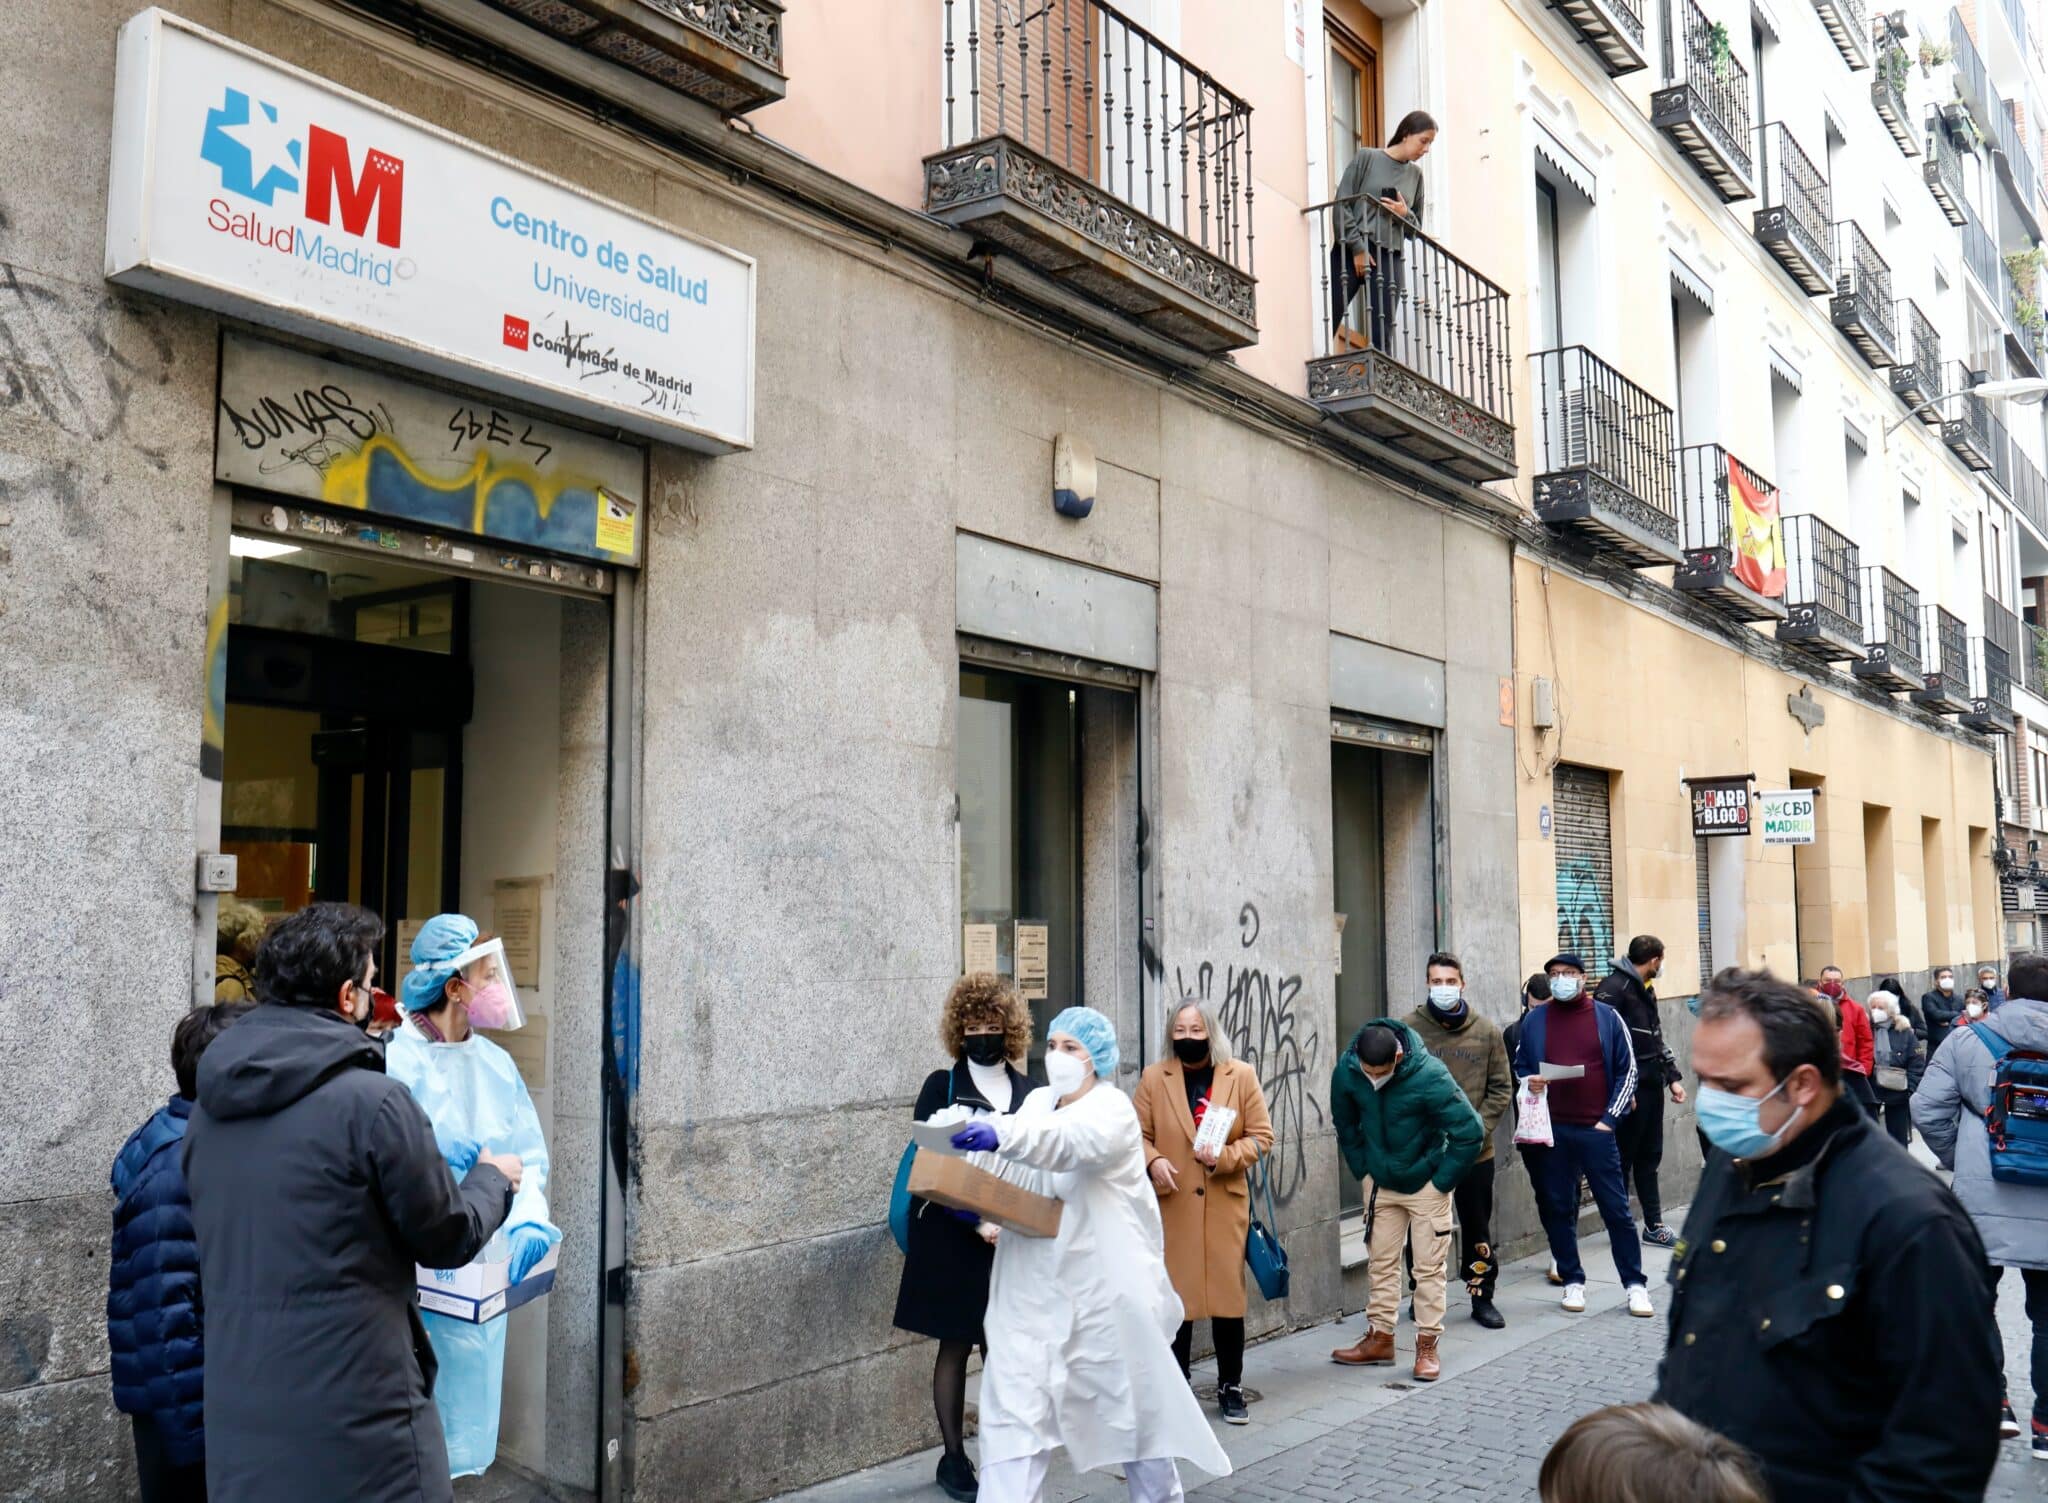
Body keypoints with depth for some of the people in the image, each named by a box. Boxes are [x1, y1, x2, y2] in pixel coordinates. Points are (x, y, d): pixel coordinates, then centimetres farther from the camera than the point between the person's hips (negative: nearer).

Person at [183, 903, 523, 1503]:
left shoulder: (209, 1106, 4)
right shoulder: (372, 1100, -17)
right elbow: (449, 1238, -7)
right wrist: (492, 1179, 14)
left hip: (238, 1416, 7)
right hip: (355, 1418, -6)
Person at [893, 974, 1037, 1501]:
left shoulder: (1029, 1092, 6)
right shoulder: (942, 1087, -5)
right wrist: (976, 1221, -19)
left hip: (1013, 1240, 3)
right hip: (952, 1239, -3)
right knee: (955, 1347, 6)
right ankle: (952, 1457, 17)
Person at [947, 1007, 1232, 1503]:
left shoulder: (1111, 1109, -11)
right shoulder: (1038, 1101, 11)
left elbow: (1068, 1142, -33)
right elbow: (1017, 1175, 10)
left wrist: (1000, 1135, -50)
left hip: (1103, 1288, -5)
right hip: (1033, 1288, 5)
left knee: (1130, 1402, 13)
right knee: (1013, 1408, -4)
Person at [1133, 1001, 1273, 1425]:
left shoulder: (1241, 1076, 2)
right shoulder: (1153, 1078, 2)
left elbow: (1261, 1136, 2)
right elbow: (1138, 1134, 4)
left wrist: (1225, 1156, -15)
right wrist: (1153, 1161, -16)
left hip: (1226, 1204, 0)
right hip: (1172, 1205, 0)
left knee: (1229, 1294, 4)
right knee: (1174, 1296, 3)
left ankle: (1231, 1387, 19)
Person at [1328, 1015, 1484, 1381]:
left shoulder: (1430, 1076, -28)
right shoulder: (1346, 1071, -16)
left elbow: (1470, 1132, -21)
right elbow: (1345, 1124, 5)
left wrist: (1442, 1180, -15)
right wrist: (1363, 1169, 3)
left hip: (1426, 1183, -4)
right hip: (1381, 1184, 4)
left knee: (1429, 1267, 2)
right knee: (1381, 1263, 11)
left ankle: (1427, 1346, 12)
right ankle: (1379, 1339, 22)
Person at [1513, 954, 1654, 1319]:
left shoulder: (1607, 1017, 2)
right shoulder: (1534, 1021, 6)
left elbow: (1627, 1069, 4)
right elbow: (1520, 1068, 15)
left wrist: (1610, 1118, -2)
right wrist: (1529, 1083, -8)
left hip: (1596, 1128, -2)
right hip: (1553, 1130, 2)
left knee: (1616, 1208, 1)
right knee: (1557, 1208, 5)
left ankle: (1635, 1284, 10)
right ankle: (1572, 1281, 17)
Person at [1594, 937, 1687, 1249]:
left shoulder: (1645, 989, 17)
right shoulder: (1613, 988, -14)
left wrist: (1673, 1077, 16)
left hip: (1651, 1085, 9)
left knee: (1649, 1158, 14)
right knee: (1623, 1159, 0)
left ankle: (1653, 1225, 21)